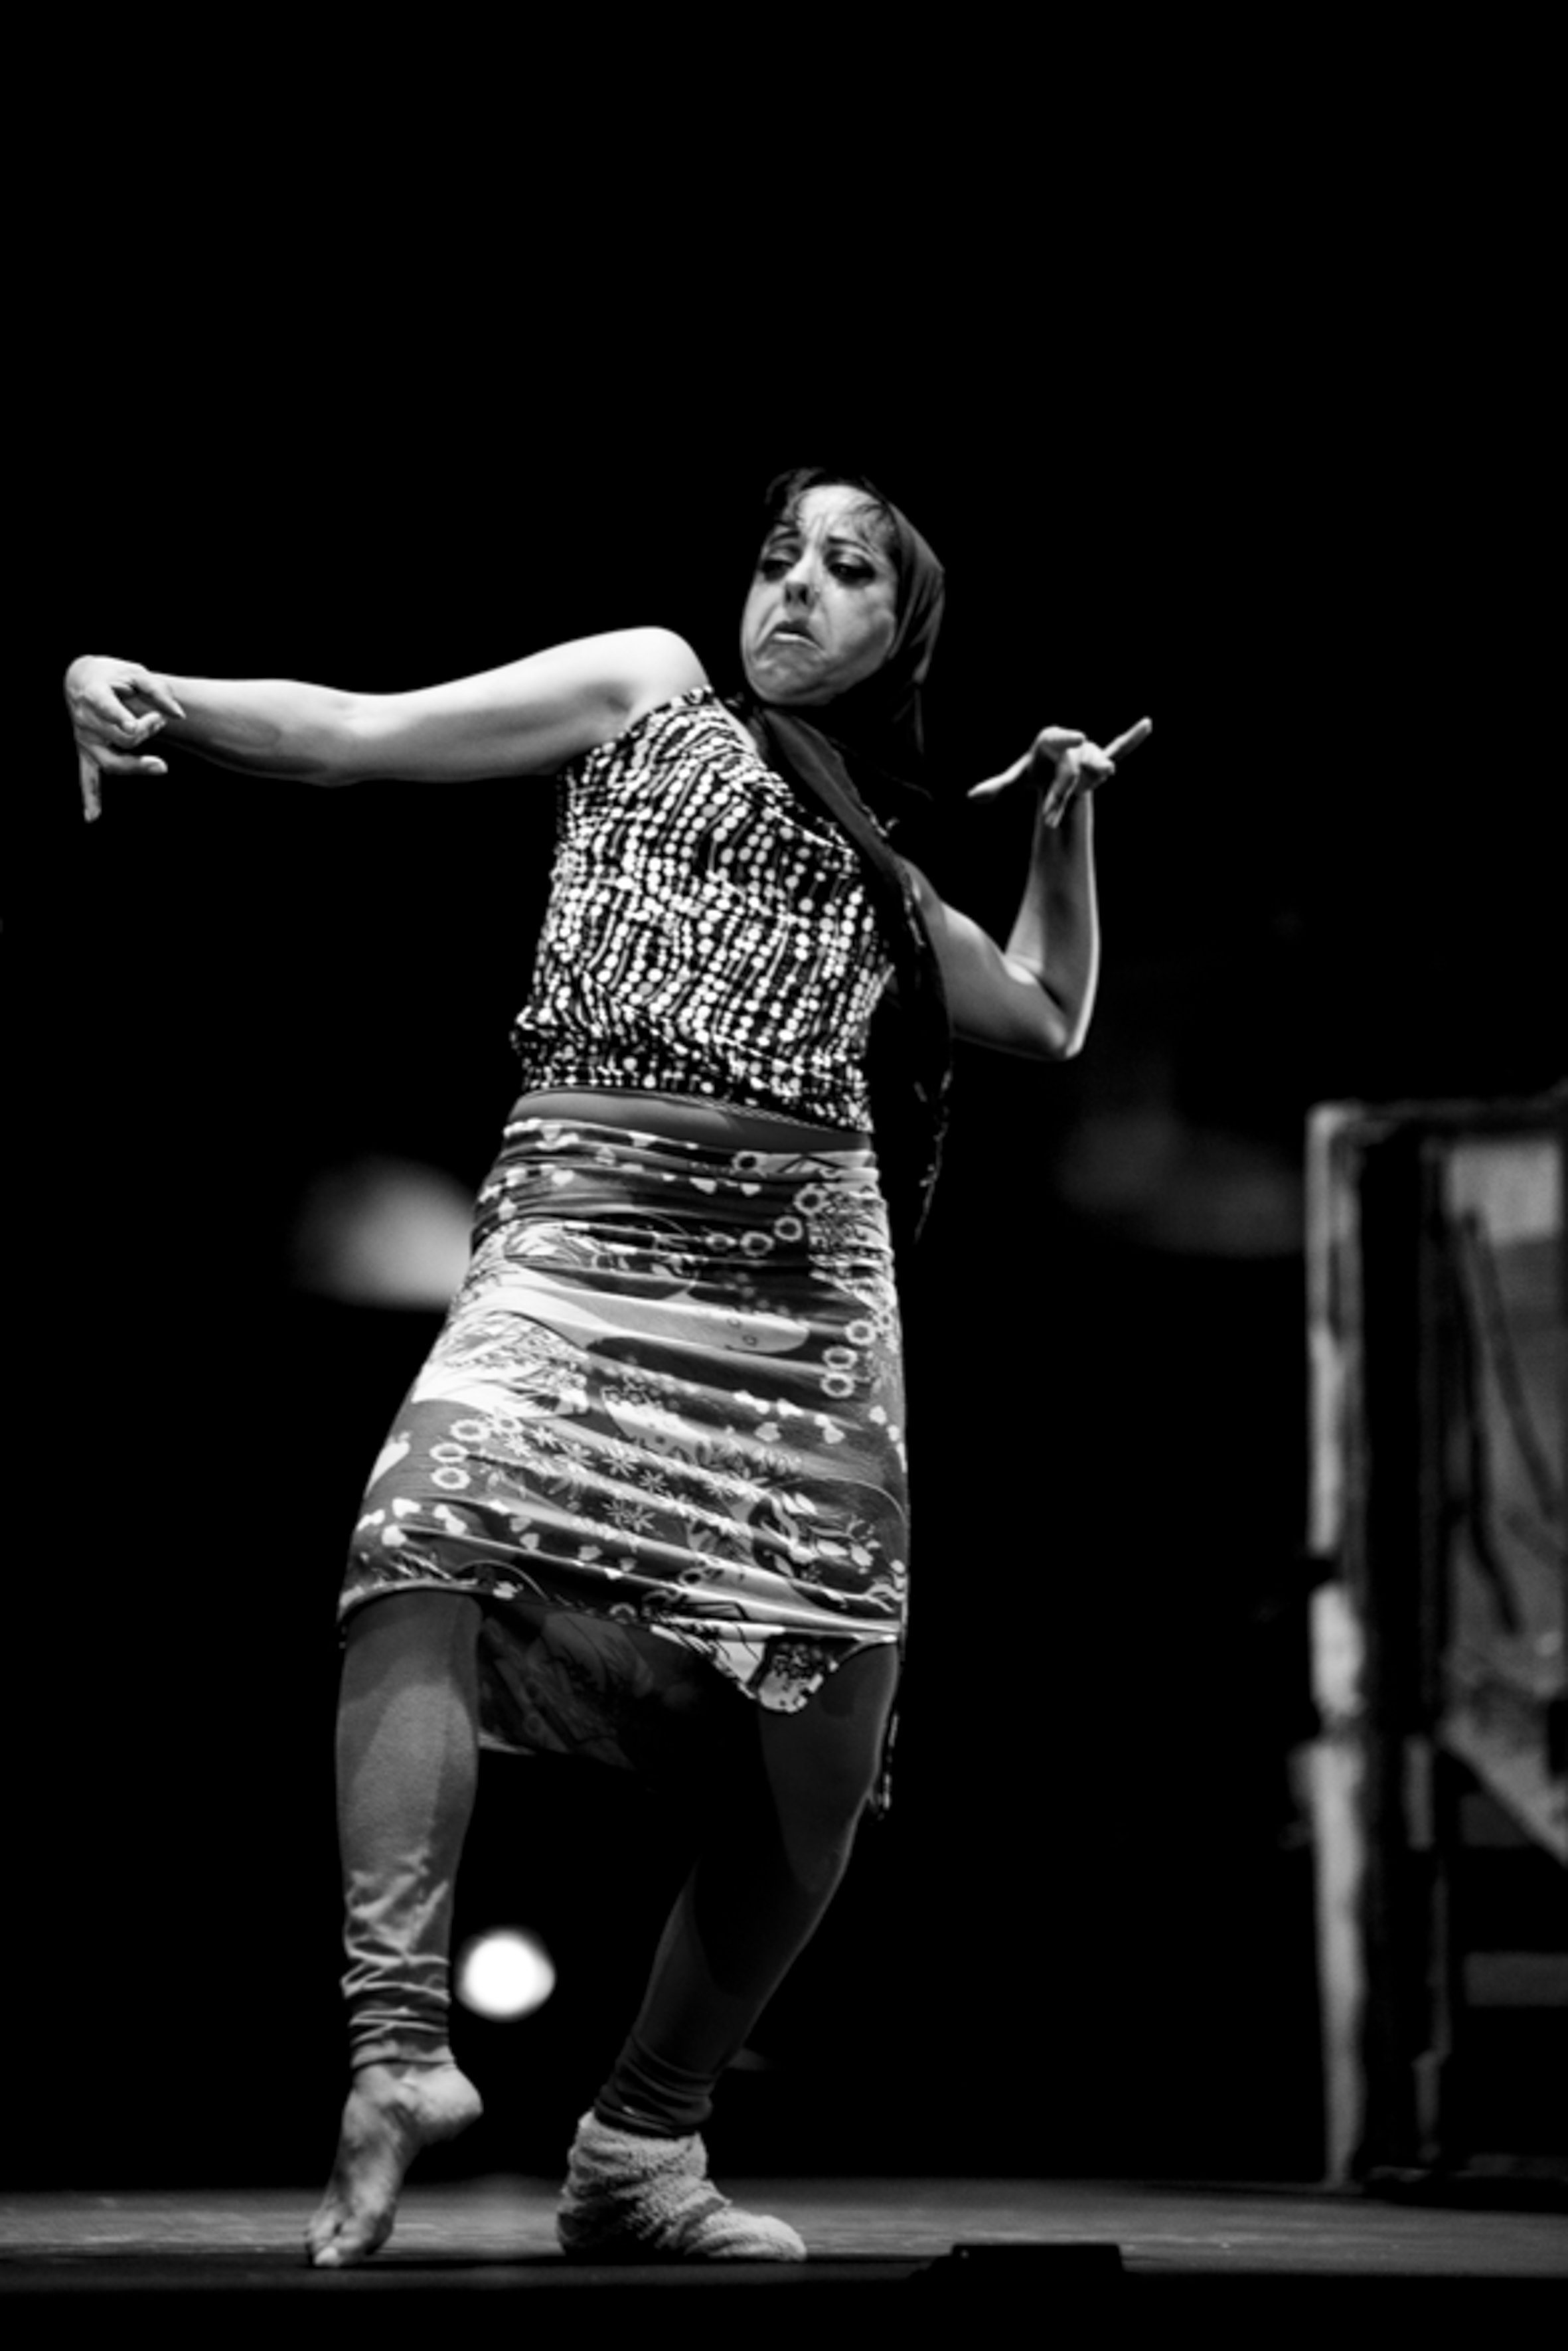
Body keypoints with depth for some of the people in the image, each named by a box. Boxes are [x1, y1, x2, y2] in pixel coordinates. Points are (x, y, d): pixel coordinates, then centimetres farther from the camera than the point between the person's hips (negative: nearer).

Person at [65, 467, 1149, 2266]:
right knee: (432, 1528, -34)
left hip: (813, 1280, 5)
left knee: (816, 1769, -2)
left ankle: (638, 2154, 14)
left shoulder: (882, 875, 29)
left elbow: (1049, 1022, 42)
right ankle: (399, 2048, -41)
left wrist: (1067, 820, 29)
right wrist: (151, 697, -7)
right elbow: (361, 734, 8)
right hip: (585, 1222, -5)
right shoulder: (652, 695, 18)